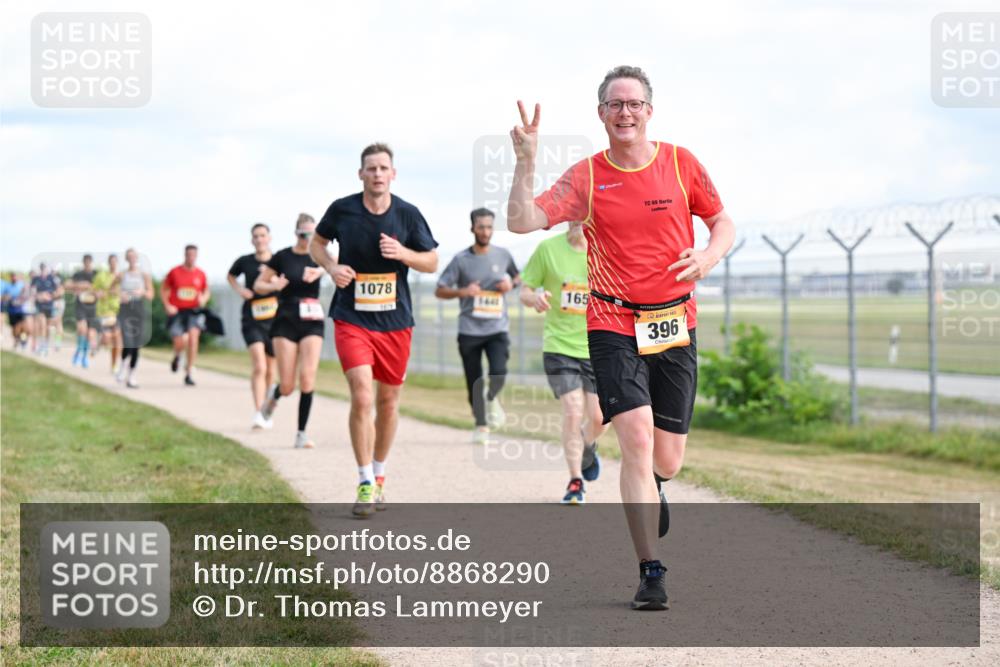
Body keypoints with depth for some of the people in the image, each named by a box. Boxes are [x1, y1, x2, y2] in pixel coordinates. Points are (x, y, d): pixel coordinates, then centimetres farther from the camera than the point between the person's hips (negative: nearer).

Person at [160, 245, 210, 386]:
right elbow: (163, 289, 9)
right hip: (177, 311, -1)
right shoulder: (175, 272, -1)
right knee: (179, 343, -11)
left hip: (194, 311, 1)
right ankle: (177, 356, 29)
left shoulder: (201, 274, 5)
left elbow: (207, 291, 19)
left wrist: (204, 299, -4)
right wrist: (167, 305, -4)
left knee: (193, 337, -18)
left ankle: (189, 373, -9)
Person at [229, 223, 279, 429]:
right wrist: (239, 290, 4)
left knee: (270, 370, 12)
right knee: (259, 367, -18)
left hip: (274, 321, 1)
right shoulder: (245, 262, 2)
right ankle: (258, 413, -21)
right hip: (252, 322, -1)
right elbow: (230, 276, 23)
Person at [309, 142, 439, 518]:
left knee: (388, 402, 11)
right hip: (351, 318, -2)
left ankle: (379, 477, 30)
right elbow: (317, 243, 14)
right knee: (362, 397, -16)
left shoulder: (407, 214, -2)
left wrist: (402, 253, -15)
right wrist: (331, 266, -7)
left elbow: (432, 263, 4)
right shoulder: (342, 209, -4)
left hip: (395, 321, 2)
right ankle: (365, 484, -9)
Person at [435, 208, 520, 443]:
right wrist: (463, 292, -15)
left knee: (498, 373, -20)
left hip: (497, 328, 0)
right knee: (474, 383, 3)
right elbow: (439, 290, 1)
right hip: (469, 329, 0)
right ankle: (481, 425, 21)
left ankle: (492, 398, 13)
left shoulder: (503, 256, 6)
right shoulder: (461, 260, -1)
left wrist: (511, 284, 1)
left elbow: (518, 277, 24)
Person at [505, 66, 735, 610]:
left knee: (666, 460, 5)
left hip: (675, 325, 2)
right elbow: (522, 221, -10)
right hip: (613, 325, -2)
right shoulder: (587, 177, -2)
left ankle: (650, 485, 45)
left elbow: (723, 223, 12)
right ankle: (651, 573, -12)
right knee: (636, 437, -18)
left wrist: (708, 256, -9)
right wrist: (525, 162, -22)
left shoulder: (680, 162, 2)